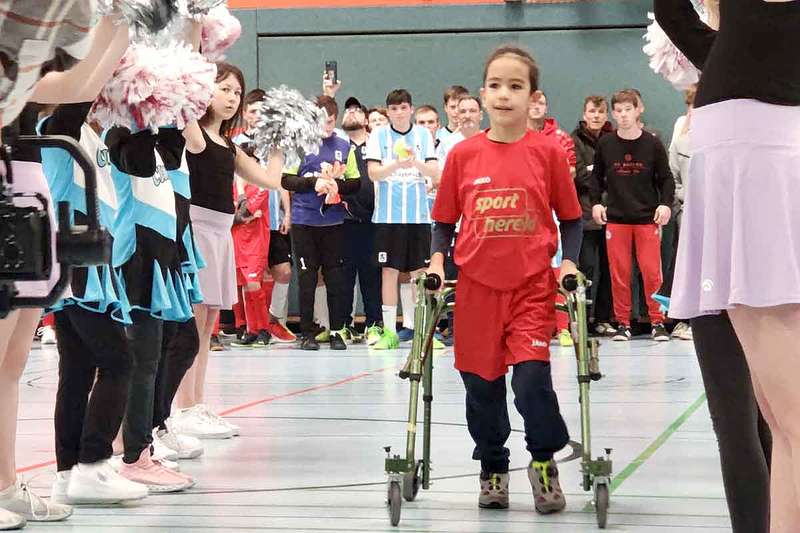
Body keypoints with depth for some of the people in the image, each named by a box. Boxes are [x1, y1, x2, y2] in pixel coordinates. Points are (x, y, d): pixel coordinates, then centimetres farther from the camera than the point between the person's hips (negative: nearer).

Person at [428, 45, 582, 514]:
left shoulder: (547, 151, -2)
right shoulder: (463, 154, 1)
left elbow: (571, 217, 8)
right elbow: (445, 220, 11)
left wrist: (569, 262, -5)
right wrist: (437, 259, -4)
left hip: (533, 285, -2)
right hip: (476, 286, 2)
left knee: (532, 377, -12)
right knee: (482, 383, 9)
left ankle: (545, 461, 12)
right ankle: (493, 470, 28)